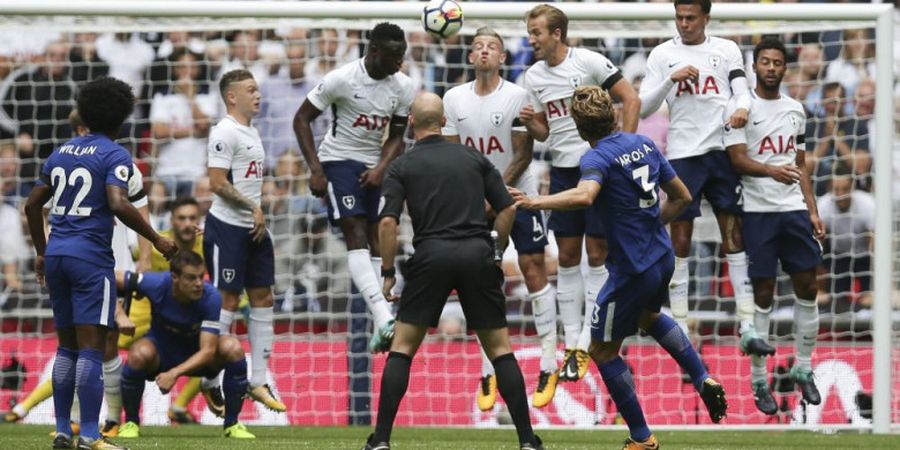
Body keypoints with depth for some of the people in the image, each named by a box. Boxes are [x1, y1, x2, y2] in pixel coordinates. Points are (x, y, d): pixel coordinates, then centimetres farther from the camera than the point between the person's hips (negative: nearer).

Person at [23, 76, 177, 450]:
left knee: (67, 346, 14)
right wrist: (156, 240, -11)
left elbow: (33, 204, 19)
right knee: (91, 347, -7)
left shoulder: (62, 153, 15)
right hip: (90, 256, -7)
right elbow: (118, 204, -21)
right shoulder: (114, 155, -6)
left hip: (56, 254, 7)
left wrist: (41, 252, 29)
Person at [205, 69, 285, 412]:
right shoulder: (225, 132, -13)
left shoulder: (251, 132, 17)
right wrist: (253, 207, -16)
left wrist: (259, 221, 16)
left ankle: (258, 382, 13)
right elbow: (217, 183, -19)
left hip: (253, 229, 9)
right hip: (227, 228, -9)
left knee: (262, 299, 9)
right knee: (227, 300, -6)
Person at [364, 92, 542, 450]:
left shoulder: (402, 167, 7)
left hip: (431, 257, -2)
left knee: (402, 347, 7)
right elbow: (507, 209, 9)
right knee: (499, 349, 9)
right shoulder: (474, 158, 14)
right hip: (478, 254, 2)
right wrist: (495, 253, 21)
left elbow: (388, 222, -5)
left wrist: (388, 272, 4)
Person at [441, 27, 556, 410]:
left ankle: (548, 368, -1)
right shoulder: (454, 99, 1)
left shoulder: (516, 96, -10)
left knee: (533, 269, -6)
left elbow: (523, 154, -10)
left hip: (518, 193, -3)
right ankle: (488, 374, 6)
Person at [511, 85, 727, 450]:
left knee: (603, 350, 9)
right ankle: (704, 381, 29)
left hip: (632, 269, -8)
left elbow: (584, 196, -40)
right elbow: (682, 196, 12)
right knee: (649, 317, 39)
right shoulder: (644, 144, 5)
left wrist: (536, 202, -34)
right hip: (662, 257, 8)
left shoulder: (598, 157, -18)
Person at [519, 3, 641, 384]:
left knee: (597, 255, -3)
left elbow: (631, 100, -7)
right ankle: (573, 344, 9)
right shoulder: (534, 77, 7)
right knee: (567, 257, 5)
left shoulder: (589, 62, -10)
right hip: (563, 170, 5)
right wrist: (530, 123, -8)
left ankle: (588, 342, 0)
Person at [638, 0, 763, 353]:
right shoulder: (662, 55, 5)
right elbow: (643, 107, 1)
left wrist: (742, 108, -20)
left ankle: (748, 329, 0)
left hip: (723, 151, 1)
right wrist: (672, 78, -13)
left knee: (734, 236, -1)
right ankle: (680, 330, 5)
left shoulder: (726, 50, 8)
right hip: (682, 154, -1)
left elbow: (742, 91, 3)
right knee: (680, 240, 0)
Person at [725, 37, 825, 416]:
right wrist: (772, 171, -32)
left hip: (794, 210, 5)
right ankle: (759, 380, 5)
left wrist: (812, 210, 11)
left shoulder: (795, 110, 12)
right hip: (758, 211, -5)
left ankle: (803, 369, 18)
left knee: (807, 286, 4)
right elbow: (737, 158, -13)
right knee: (762, 294, -2)